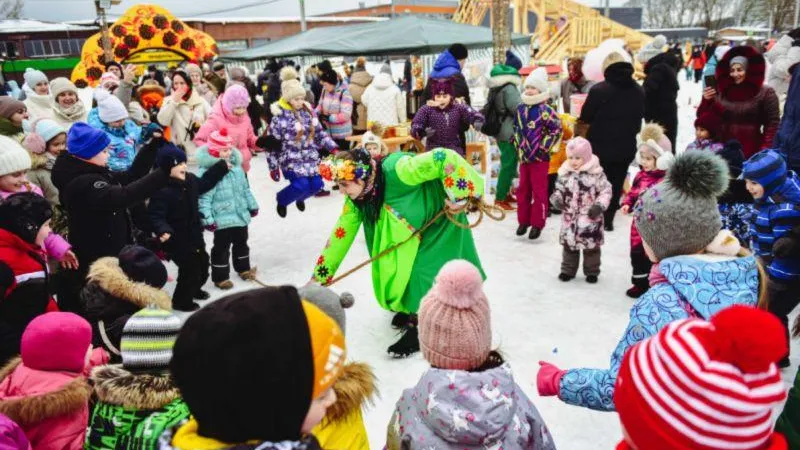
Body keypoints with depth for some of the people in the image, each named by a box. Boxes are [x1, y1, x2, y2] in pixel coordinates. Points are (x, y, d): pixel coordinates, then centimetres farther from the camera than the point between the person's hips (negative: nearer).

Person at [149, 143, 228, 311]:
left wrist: (222, 166, 25)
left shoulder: (190, 180, 1)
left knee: (203, 264, 23)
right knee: (190, 269, -1)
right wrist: (163, 231, -48)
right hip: (177, 240, -9)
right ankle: (181, 300, 22)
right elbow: (156, 216, -29)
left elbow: (205, 183, 22)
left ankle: (194, 290, 50)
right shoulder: (161, 191, -26)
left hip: (194, 235, 9)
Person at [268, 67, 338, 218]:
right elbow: (273, 142, -10)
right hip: (290, 157, -6)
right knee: (301, 185, -18)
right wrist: (273, 167, -8)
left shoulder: (308, 110, 3)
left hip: (310, 156, 6)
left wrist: (333, 147, 2)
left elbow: (319, 132, 11)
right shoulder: (280, 115, -14)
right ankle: (281, 200, 14)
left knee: (316, 184, 4)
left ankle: (300, 197, 39)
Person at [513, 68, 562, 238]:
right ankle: (523, 221, 25)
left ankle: (537, 223, 10)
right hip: (523, 156, 7)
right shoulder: (521, 108, 7)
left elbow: (557, 129, -13)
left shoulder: (544, 110, -14)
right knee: (523, 190, 13)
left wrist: (545, 146, -12)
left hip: (540, 157, -7)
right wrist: (517, 144, 13)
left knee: (539, 191, 1)